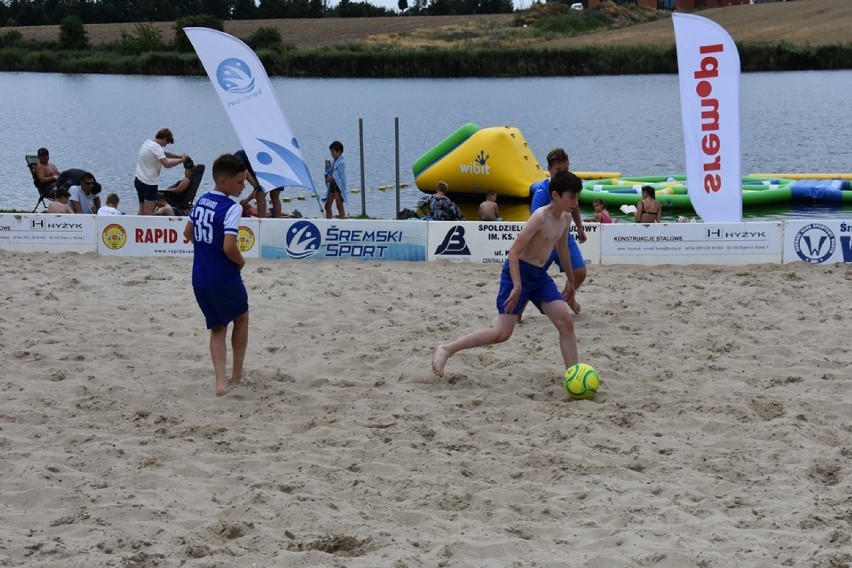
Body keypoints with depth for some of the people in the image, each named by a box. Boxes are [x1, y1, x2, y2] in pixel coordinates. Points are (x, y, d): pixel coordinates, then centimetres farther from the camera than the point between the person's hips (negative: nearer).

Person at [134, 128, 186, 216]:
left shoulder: (147, 142, 12)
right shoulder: (156, 147, -17)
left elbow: (164, 154, 22)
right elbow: (166, 164, -28)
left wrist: (179, 156, 12)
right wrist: (181, 160, -16)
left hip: (139, 180, 9)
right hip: (149, 183, -9)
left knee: (142, 210, 14)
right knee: (149, 212, -8)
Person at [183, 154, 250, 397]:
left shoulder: (201, 201, 7)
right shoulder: (231, 208, -18)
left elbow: (188, 233, 19)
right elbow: (229, 247, -26)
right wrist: (241, 261, -7)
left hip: (200, 279, 6)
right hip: (224, 279, -6)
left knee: (217, 328, 14)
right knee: (241, 317, 20)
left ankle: (221, 381, -1)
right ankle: (237, 373, 27)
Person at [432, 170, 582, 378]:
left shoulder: (566, 218, 4)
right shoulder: (541, 217, -20)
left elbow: (562, 249, 23)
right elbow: (514, 251, -22)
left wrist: (570, 279, 31)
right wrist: (517, 287, -27)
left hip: (540, 276, 8)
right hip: (518, 272, -8)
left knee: (566, 322, -4)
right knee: (502, 333, -10)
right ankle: (446, 349, 0)